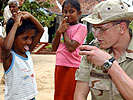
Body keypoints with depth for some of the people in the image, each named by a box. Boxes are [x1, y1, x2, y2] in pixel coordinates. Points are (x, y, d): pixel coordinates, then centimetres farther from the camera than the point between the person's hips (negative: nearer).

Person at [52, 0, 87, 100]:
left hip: (72, 68, -7)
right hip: (59, 66, 7)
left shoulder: (81, 27, -10)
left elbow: (71, 48, -21)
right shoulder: (64, 27, 12)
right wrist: (59, 31, -6)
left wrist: (64, 31, -8)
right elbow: (54, 48, 8)